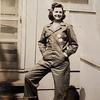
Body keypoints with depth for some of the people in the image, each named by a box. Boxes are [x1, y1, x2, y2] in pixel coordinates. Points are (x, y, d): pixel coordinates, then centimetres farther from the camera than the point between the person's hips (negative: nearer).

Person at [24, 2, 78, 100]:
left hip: (61, 63, -3)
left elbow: (74, 44, 4)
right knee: (29, 77, -7)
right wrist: (44, 52, 8)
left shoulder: (67, 27, 3)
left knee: (60, 92, 3)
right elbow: (41, 42, 24)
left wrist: (65, 54, -7)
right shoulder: (46, 28, 12)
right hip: (46, 60, 3)